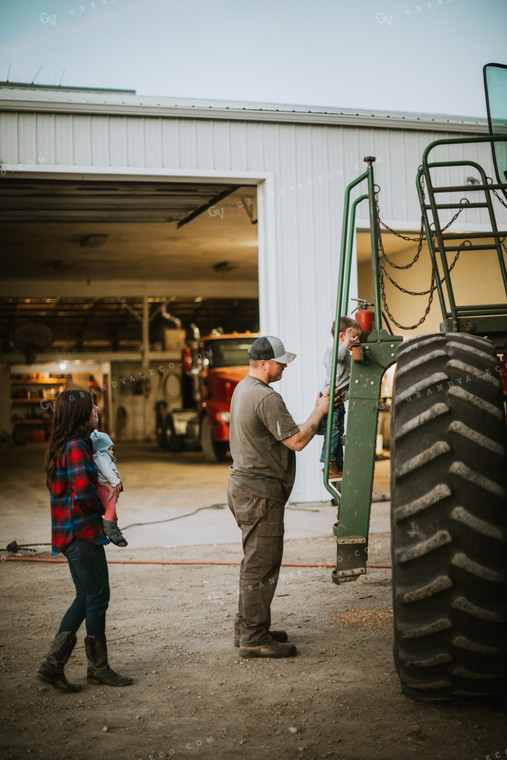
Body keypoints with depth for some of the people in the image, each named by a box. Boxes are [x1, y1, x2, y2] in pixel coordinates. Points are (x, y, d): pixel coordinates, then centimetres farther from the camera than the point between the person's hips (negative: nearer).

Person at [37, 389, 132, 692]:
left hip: (72, 533, 10)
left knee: (86, 598, 15)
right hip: (82, 532, -10)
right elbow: (84, 491, -24)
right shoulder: (76, 446, -17)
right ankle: (98, 668, 14)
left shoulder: (66, 445, 14)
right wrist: (101, 507, -5)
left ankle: (53, 664, 14)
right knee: (97, 598, 1)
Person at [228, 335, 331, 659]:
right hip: (260, 492, -11)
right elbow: (297, 441, -20)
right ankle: (254, 639, 3)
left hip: (243, 486, 11)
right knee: (262, 566, -4)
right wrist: (319, 412, -7)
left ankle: (246, 628, 27)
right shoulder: (266, 398, -20)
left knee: (254, 562, 19)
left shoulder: (243, 388, 14)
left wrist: (314, 417, 9)